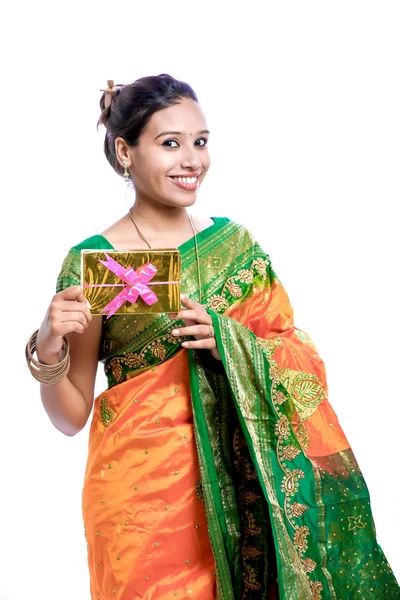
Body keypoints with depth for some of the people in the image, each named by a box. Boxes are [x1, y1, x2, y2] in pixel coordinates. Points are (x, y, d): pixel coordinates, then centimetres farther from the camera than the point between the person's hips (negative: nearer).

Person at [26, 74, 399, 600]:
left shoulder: (234, 242, 4)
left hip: (239, 480, 3)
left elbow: (300, 359, 4)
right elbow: (71, 416, -4)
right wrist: (49, 350, -22)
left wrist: (230, 341, -14)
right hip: (140, 489, -3)